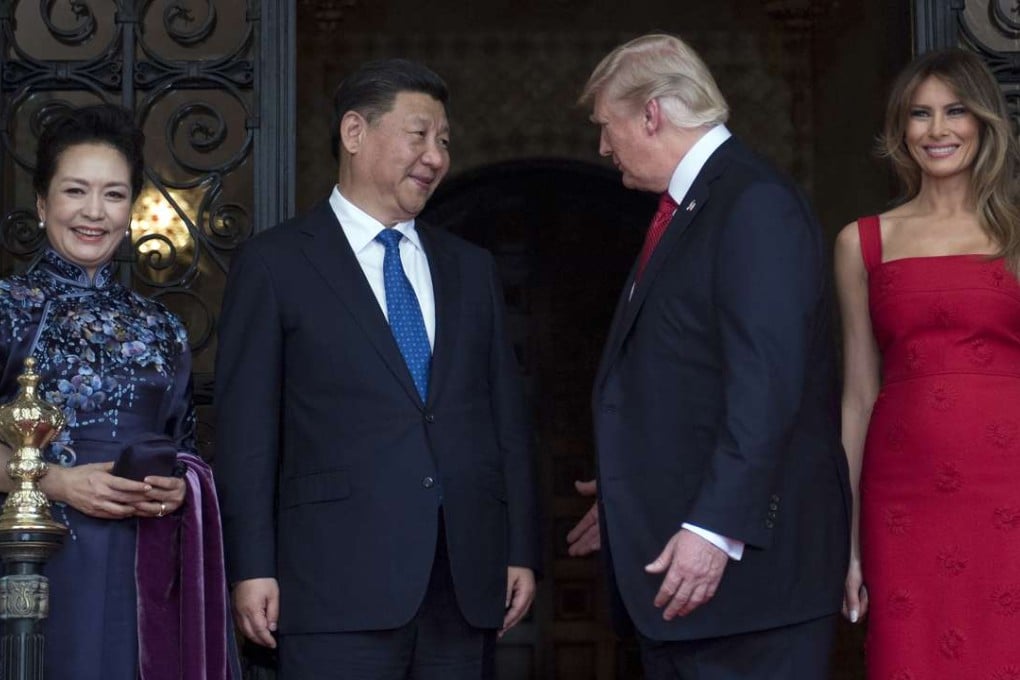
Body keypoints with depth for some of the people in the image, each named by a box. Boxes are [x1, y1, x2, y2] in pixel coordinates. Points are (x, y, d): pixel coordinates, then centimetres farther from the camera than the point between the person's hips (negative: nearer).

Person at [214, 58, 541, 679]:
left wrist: (522, 552, 8)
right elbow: (247, 430, 0)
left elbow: (508, 417, 15)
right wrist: (252, 569, -7)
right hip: (341, 583, -4)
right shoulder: (275, 264, 4)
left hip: (469, 583, 4)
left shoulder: (471, 268, 17)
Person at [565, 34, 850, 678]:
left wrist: (715, 527, -25)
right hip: (678, 552, 9)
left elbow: (766, 381, -21)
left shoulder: (756, 204, -13)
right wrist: (628, 499, 23)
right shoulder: (684, 209, 17)